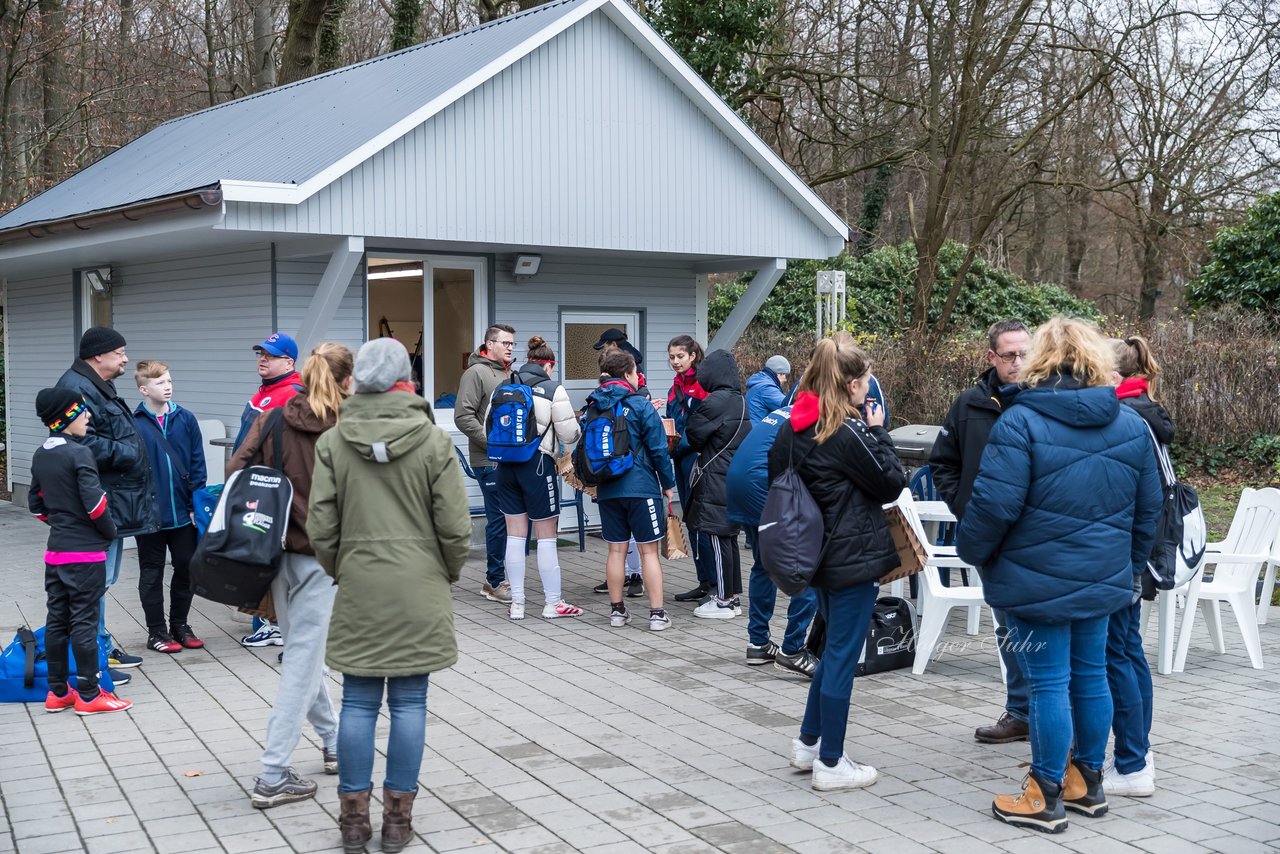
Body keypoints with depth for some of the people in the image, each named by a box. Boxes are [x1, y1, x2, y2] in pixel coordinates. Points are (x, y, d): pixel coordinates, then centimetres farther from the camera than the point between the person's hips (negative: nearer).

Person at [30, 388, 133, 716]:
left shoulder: (40, 456, 9)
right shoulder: (79, 453, -16)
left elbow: (35, 502, 16)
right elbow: (94, 502, -20)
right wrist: (110, 532, -5)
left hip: (55, 551, 8)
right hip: (86, 553, -8)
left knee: (56, 621, 12)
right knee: (84, 622, -2)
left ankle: (58, 692, 19)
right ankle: (88, 695, 3)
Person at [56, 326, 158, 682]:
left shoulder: (100, 388, 19)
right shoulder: (76, 388, -15)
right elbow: (81, 443, -27)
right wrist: (125, 453, -19)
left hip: (113, 504, 11)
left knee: (103, 579, 18)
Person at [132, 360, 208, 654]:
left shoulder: (186, 419, 0)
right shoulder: (133, 424, -8)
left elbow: (197, 464, 3)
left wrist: (196, 503, -2)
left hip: (183, 512, 3)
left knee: (186, 569, 12)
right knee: (152, 574, 9)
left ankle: (180, 624, 27)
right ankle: (157, 631, 19)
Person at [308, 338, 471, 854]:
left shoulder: (333, 443, -3)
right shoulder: (434, 441, -7)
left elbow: (321, 527, -2)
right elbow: (455, 526, -7)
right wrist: (449, 573, 11)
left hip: (358, 592, 1)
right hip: (419, 592, -1)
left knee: (359, 702, 9)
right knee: (409, 703, 6)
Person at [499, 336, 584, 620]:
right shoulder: (553, 390, -8)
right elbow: (569, 434, -7)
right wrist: (578, 427, 15)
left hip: (507, 465, 5)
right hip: (538, 464, -5)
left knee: (515, 534, 10)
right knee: (546, 535, 5)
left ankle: (517, 604, 14)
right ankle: (553, 603, 10)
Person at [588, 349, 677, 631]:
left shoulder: (593, 406, 5)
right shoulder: (640, 404, -9)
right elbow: (658, 448, -8)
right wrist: (668, 483, 1)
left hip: (607, 489, 5)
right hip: (641, 487, -4)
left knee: (616, 550, 11)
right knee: (648, 550, 1)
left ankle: (617, 610, 16)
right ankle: (657, 613, 1)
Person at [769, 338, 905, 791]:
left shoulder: (794, 429, 5)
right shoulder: (848, 432, -19)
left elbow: (776, 479, 11)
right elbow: (891, 483, -11)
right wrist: (878, 432, -3)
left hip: (819, 553, 8)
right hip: (854, 557, -8)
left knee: (835, 648, 22)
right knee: (842, 656, 1)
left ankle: (808, 743, 29)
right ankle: (831, 764, 10)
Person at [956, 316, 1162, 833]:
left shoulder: (1020, 421, -16)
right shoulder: (1132, 426, 3)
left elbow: (994, 503, -20)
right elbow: (1148, 509, 10)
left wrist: (972, 551, -2)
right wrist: (1128, 562, 23)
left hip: (1037, 583, -6)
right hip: (1104, 579, 6)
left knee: (1049, 683, 1)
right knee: (1091, 675, 16)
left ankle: (1046, 799, 11)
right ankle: (1087, 783, 30)